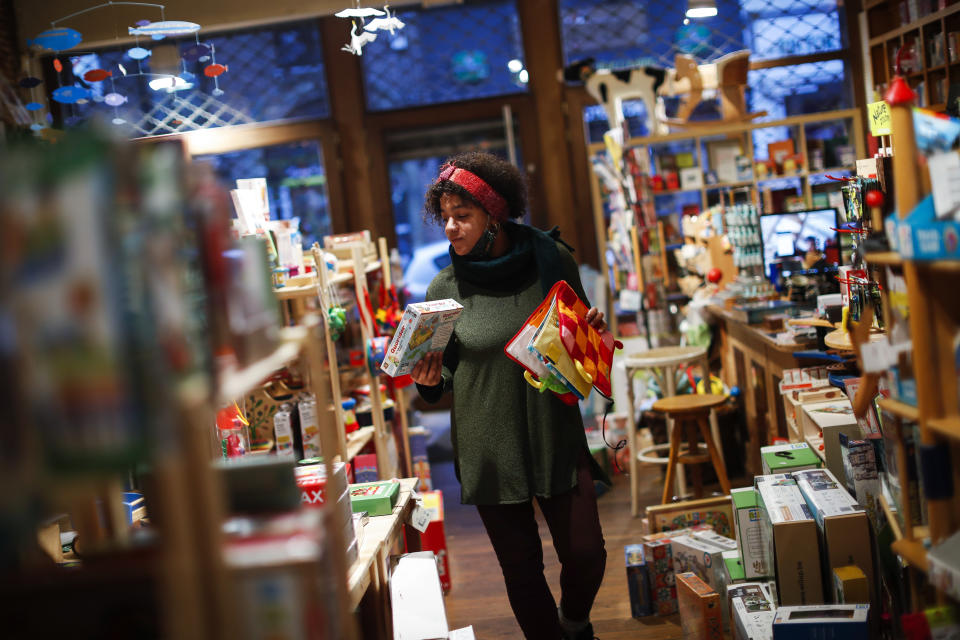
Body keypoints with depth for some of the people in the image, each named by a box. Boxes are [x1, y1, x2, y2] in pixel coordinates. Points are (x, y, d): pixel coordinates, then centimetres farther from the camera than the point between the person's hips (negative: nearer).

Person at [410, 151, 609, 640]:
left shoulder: (552, 259, -4)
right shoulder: (445, 288, -5)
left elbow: (583, 329, 12)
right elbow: (438, 387, 4)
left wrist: (593, 328, -10)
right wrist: (428, 380, -18)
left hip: (556, 437, 1)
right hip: (489, 448, 0)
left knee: (585, 554, 4)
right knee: (520, 565, 7)